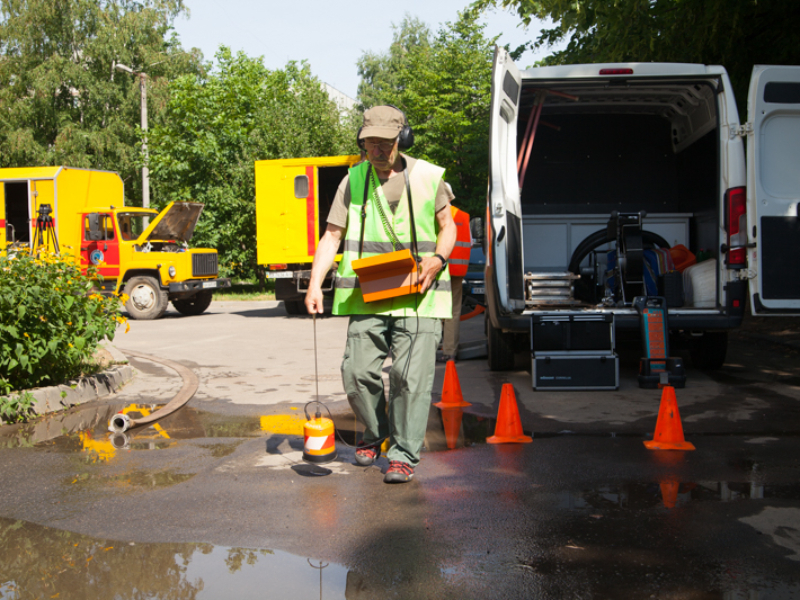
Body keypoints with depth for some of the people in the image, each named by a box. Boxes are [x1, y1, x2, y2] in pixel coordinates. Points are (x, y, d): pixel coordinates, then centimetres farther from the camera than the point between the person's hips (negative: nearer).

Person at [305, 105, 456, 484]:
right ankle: (374, 434, 25)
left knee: (411, 375, -8)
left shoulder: (428, 177, 5)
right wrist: (315, 283, -7)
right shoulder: (353, 181, 7)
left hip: (418, 296, -1)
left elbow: (447, 226, 14)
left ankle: (404, 454, 6)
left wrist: (437, 259, -7)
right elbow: (332, 235, 5)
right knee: (358, 372, -2)